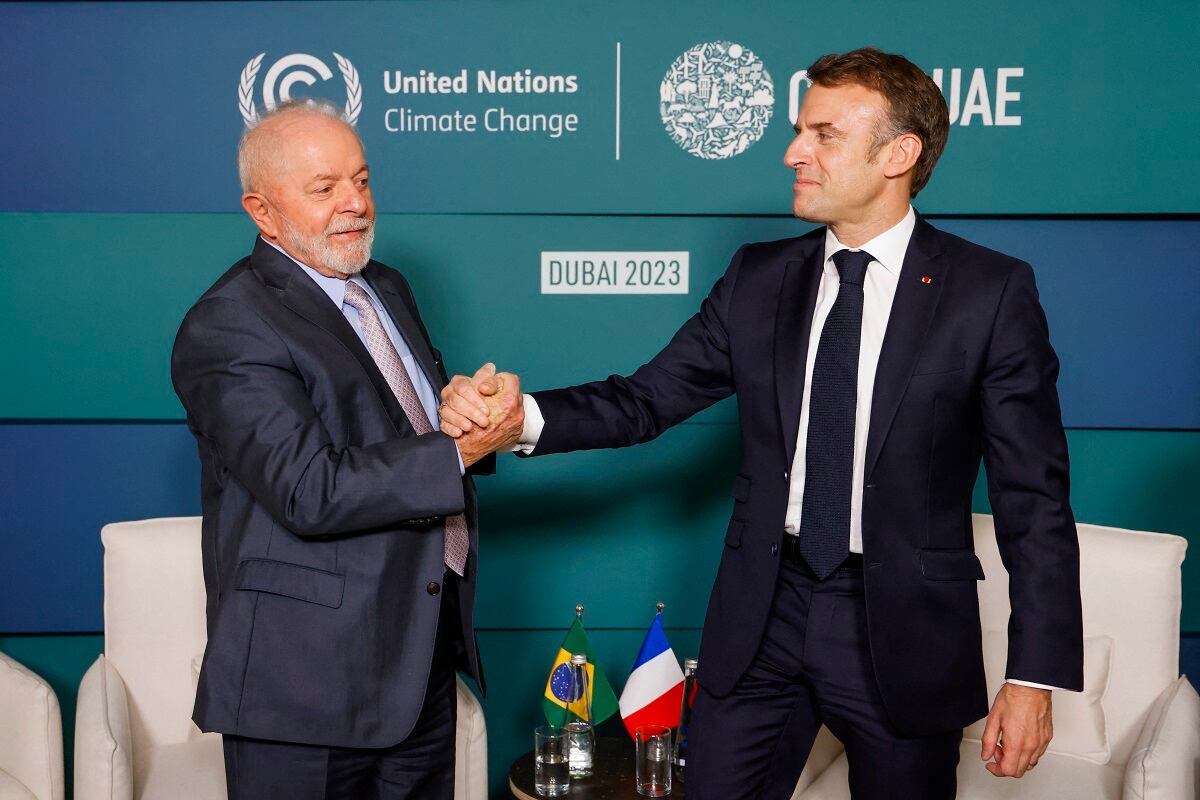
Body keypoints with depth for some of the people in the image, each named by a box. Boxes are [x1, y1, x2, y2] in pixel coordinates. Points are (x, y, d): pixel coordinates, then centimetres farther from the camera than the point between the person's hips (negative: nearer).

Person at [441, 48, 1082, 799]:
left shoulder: (991, 291, -7)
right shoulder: (759, 278, 5)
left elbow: (1034, 497, -7)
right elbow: (647, 399, 2)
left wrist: (1035, 675, -9)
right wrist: (518, 415, -16)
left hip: (902, 628, -3)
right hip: (763, 619, 3)